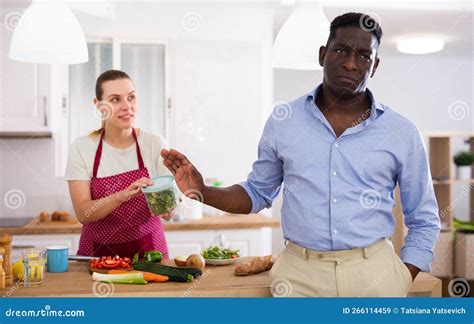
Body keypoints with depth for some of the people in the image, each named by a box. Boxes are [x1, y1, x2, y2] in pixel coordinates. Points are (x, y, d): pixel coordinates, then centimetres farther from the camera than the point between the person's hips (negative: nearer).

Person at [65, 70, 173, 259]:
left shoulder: (155, 144, -2)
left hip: (148, 250, 0)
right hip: (98, 252, 0)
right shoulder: (81, 149, -2)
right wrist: (123, 195, -25)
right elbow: (83, 213, -9)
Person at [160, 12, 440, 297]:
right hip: (299, 273, 1)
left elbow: (424, 222, 7)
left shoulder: (403, 134, -1)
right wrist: (203, 192, -5)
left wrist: (403, 282, -4)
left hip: (374, 273, 0)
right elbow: (258, 193, 12)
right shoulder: (283, 121, 1)